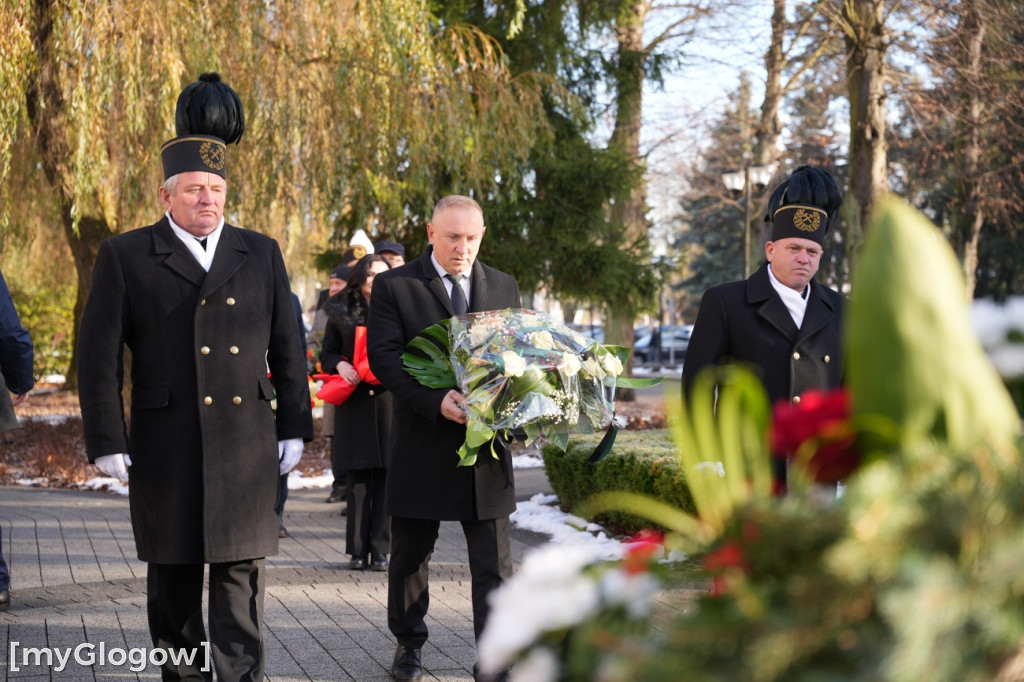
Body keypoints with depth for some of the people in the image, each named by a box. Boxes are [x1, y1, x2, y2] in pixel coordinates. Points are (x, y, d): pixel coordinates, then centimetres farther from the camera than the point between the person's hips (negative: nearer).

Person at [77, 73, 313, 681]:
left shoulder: (261, 254, 11)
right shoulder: (125, 257, 3)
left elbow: (288, 348, 13)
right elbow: (99, 356, 1)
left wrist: (295, 428, 8)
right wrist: (106, 442, -5)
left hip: (248, 444, 1)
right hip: (165, 445, -1)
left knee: (242, 575, -3)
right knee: (172, 579, 10)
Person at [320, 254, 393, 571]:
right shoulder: (341, 312, 10)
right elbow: (327, 354, 14)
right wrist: (340, 364, -7)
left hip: (390, 399, -1)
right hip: (353, 401, 1)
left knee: (386, 476, -3)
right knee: (357, 477, 1)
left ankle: (381, 549, 1)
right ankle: (358, 550, 7)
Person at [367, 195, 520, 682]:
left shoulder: (504, 287, 10)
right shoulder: (393, 286, -2)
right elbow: (383, 356, -12)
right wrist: (436, 400, -25)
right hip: (422, 445, -2)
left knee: (494, 564, 0)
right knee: (409, 556, 12)